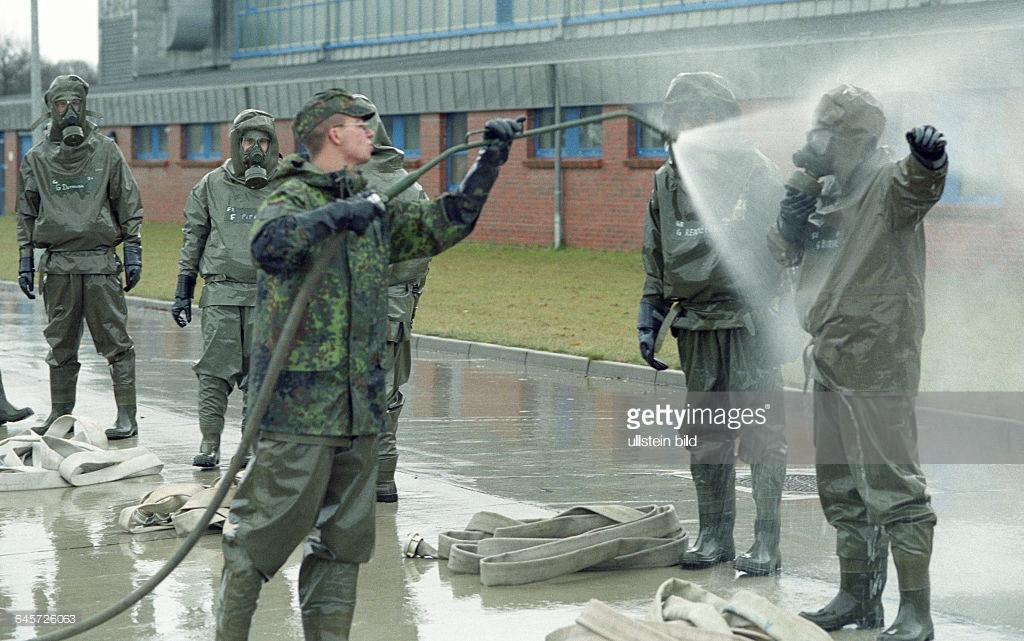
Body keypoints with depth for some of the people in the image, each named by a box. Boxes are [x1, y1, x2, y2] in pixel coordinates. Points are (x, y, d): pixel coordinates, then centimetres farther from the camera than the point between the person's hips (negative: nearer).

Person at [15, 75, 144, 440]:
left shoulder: (106, 152, 4)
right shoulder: (37, 159, 10)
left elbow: (129, 205, 5)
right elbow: (26, 214, 14)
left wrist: (133, 253, -1)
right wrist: (25, 262, 9)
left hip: (101, 262, -2)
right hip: (57, 265, 2)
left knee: (115, 341, -4)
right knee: (60, 345, 7)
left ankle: (127, 416, -3)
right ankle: (60, 414, 14)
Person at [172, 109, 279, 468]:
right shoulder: (211, 186, 7)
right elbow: (193, 239, 11)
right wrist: (182, 294, 7)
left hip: (268, 294, 0)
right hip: (221, 292, 0)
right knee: (215, 370, -7)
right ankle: (209, 443, -2)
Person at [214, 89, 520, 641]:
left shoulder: (373, 207, 15)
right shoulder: (293, 199, -8)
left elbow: (445, 224, 23)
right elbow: (269, 245, -30)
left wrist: (490, 161, 17)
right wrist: (335, 215, -36)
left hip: (360, 408, 8)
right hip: (300, 408, -8)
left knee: (343, 540, 11)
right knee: (262, 533, -3)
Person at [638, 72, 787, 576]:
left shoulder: (753, 172, -4)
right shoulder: (668, 182, 12)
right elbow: (656, 258, 20)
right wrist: (650, 316, 14)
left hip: (748, 322, -5)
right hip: (695, 326, 5)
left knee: (760, 434, -3)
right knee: (705, 436, 10)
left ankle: (767, 540, 3)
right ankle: (713, 534, 18)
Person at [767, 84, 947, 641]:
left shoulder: (887, 185, -14)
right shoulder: (827, 191, 12)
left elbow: (918, 188, -38)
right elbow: (785, 252, 20)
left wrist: (928, 161, -61)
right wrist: (788, 225, -2)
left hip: (878, 361, -9)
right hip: (831, 360, 9)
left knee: (891, 482, -9)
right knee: (840, 486, 17)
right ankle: (857, 596, 29)